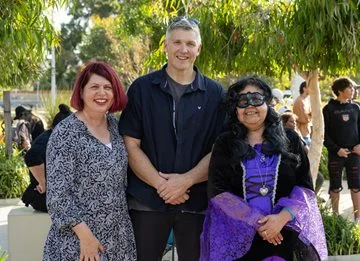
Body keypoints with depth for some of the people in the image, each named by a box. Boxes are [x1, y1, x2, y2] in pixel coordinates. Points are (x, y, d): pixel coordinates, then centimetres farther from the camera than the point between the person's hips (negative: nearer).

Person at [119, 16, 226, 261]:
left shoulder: (215, 93, 5)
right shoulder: (142, 88, 2)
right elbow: (131, 145, -2)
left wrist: (187, 180, -13)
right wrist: (160, 184, -12)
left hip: (197, 201, 1)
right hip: (147, 199, -1)